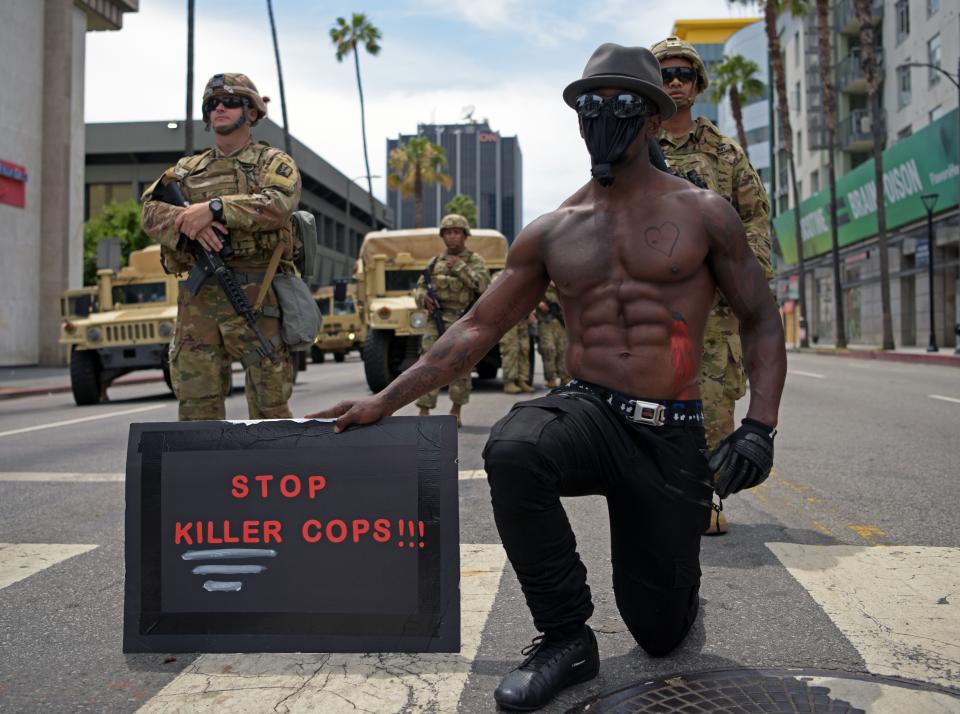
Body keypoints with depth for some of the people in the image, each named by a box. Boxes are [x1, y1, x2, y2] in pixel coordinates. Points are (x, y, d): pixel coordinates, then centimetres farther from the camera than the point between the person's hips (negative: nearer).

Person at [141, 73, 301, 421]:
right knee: (196, 403, 4)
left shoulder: (273, 162, 8)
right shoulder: (188, 169, 21)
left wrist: (214, 208, -21)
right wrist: (188, 223, -14)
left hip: (256, 297, -4)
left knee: (269, 405, -1)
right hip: (198, 301, 4)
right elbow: (151, 211, 6)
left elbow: (278, 204, -13)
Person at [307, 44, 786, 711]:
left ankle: (680, 570, 42)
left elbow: (762, 319, 5)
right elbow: (476, 329, 8)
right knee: (511, 450, -35)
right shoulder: (550, 233, 7)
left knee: (661, 631, 2)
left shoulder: (702, 213, 2)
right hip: (588, 411, 1)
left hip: (673, 436, -1)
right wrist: (384, 401, 2)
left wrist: (759, 428, -10)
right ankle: (565, 637, -13)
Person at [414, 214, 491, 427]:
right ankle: (424, 412, -3)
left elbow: (483, 285, -14)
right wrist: (423, 298, -5)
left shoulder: (475, 261, 3)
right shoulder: (435, 262, 13)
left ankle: (456, 412, 19)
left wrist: (460, 267, -16)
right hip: (437, 321, 2)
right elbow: (420, 287, 17)